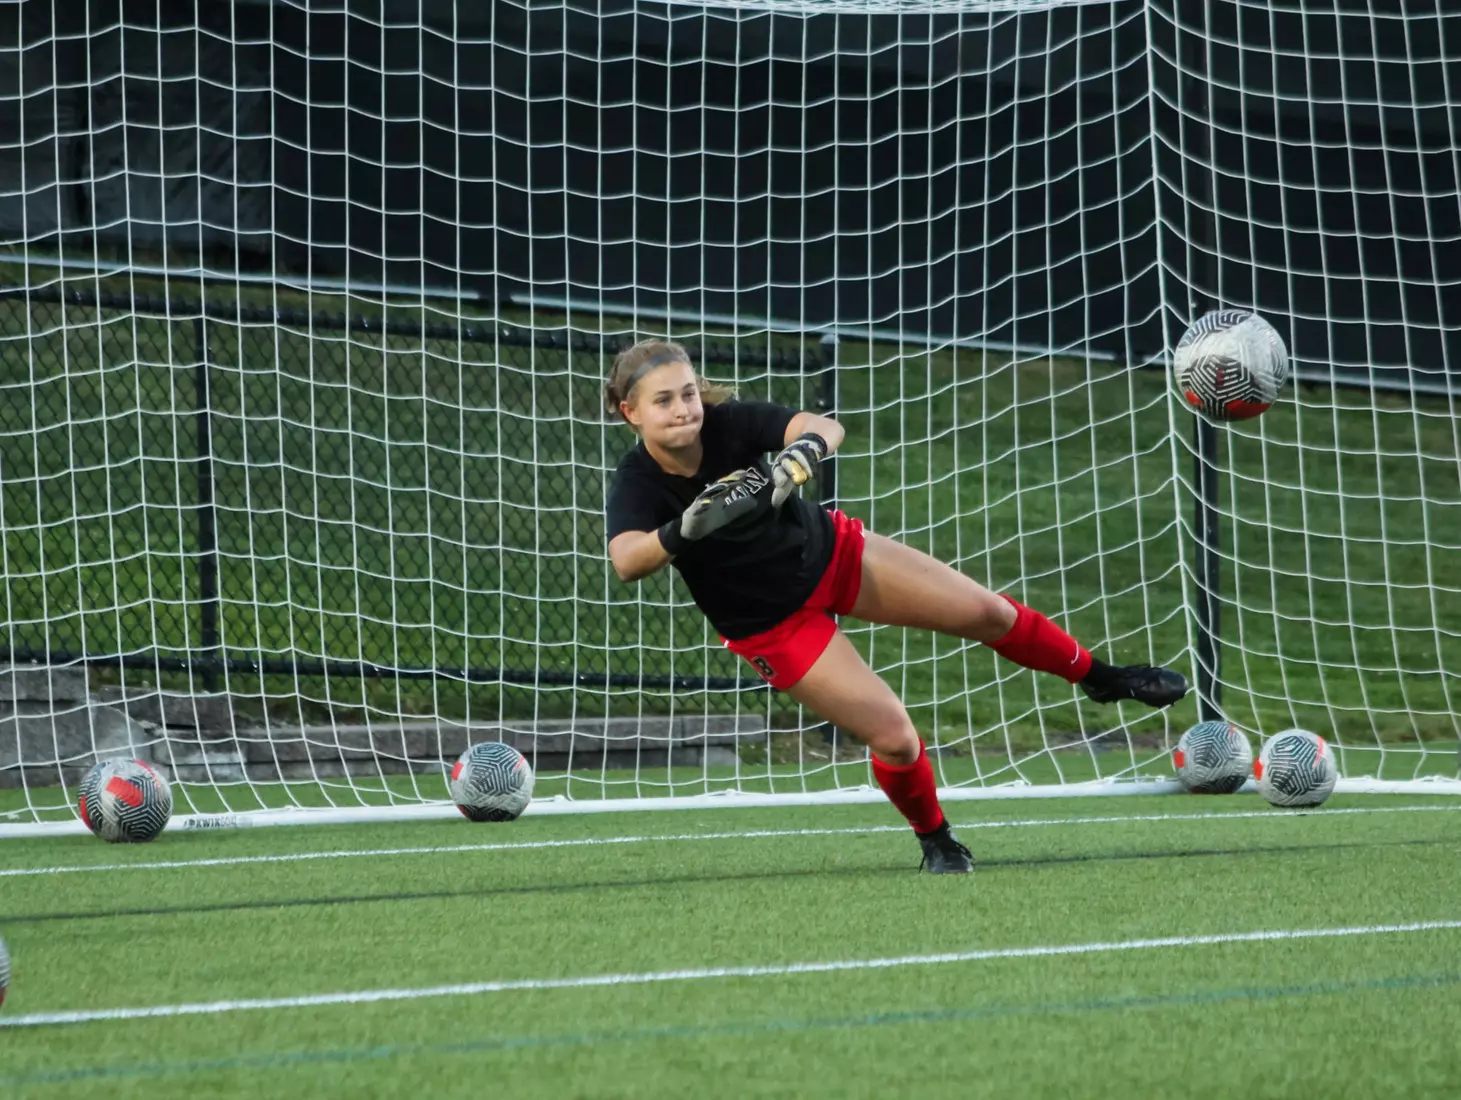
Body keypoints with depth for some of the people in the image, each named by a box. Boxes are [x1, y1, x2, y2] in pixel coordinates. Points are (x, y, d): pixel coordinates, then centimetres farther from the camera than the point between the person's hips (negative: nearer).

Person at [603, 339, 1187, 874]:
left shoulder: (730, 422, -23)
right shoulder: (637, 488, -28)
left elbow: (825, 428, -37)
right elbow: (626, 560, -49)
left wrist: (795, 460, -59)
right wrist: (687, 527, -67)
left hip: (829, 549, 3)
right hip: (773, 624, -3)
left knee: (987, 612, 5)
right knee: (893, 735, -12)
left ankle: (1100, 678, 34)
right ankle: (935, 840, 19)